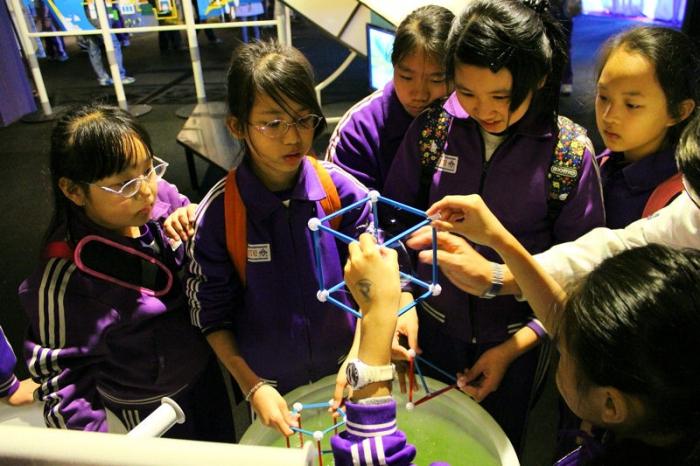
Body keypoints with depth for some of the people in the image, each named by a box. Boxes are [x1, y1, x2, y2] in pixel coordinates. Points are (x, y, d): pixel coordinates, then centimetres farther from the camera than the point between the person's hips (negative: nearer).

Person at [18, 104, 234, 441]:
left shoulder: (162, 197, -19)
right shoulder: (64, 282, -31)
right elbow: (61, 375, -19)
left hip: (204, 365, 5)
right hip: (148, 406, -5)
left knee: (224, 444, 30)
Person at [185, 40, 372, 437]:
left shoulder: (341, 190, -17)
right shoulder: (218, 213, -19)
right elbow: (212, 314, -9)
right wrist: (252, 387, -15)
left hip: (345, 369, 1)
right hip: (270, 382, -1)